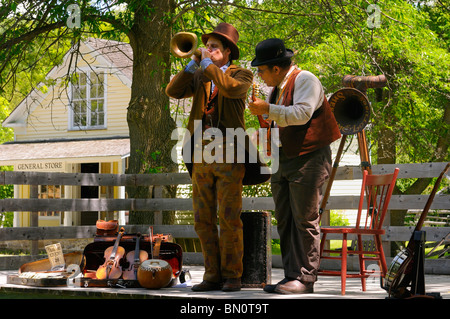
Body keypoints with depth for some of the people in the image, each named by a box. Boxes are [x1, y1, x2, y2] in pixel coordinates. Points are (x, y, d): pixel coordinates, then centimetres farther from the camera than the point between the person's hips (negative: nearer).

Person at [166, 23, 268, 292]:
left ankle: (232, 276, 1)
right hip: (201, 155, 5)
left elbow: (232, 88, -18)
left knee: (229, 219, -6)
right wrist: (193, 64, -4)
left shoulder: (241, 74, 5)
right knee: (204, 220, 4)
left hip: (228, 155, -5)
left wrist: (209, 66, -10)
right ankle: (213, 275, 10)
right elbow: (173, 91, 3)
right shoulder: (200, 77, 18)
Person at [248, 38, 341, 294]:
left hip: (309, 159, -9)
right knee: (285, 222, 7)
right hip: (284, 159, 9)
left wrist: (268, 109, -24)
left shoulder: (305, 80, -9)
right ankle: (291, 276, 10)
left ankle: (305, 279, -7)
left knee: (305, 220, -8)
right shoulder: (279, 87, 19)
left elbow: (302, 114, -24)